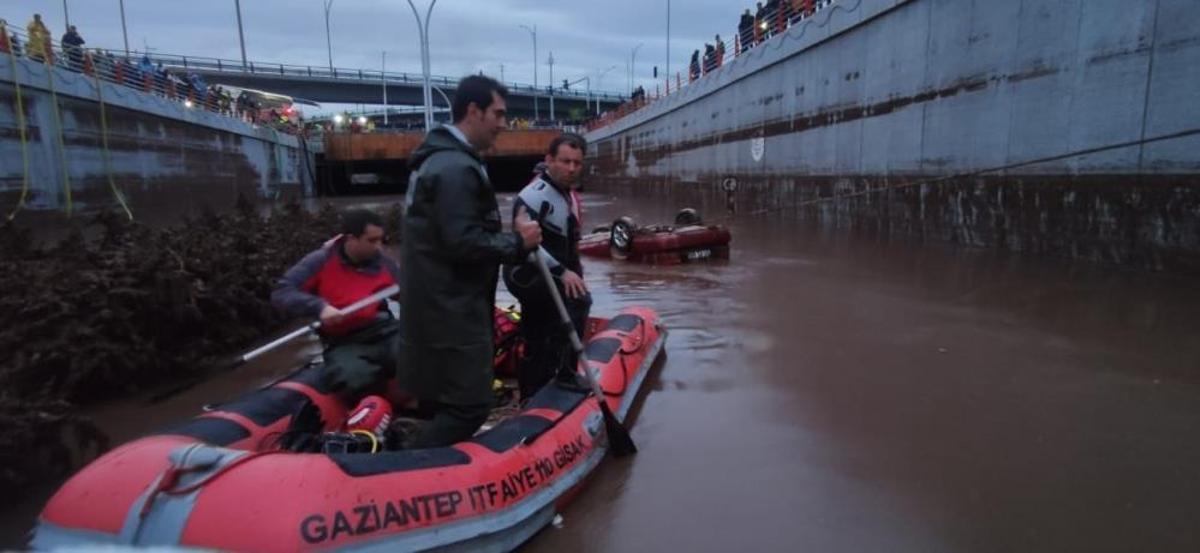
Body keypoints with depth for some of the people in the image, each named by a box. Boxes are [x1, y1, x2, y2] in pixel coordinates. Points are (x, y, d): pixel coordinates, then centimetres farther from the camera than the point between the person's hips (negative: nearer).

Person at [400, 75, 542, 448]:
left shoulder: (442, 158, 16)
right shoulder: (456, 167, -18)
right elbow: (463, 243, -25)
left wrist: (510, 236, 8)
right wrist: (517, 242, -12)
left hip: (440, 304, 11)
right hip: (451, 309, -11)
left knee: (443, 401, 19)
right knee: (469, 405, -5)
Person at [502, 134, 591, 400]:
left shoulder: (568, 195, 11)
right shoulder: (535, 195, -20)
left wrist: (574, 271, 17)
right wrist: (562, 272, -35)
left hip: (547, 277, 9)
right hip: (527, 275, -9)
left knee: (537, 349, 16)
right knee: (577, 301, -26)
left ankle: (531, 398, 30)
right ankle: (563, 373, -16)